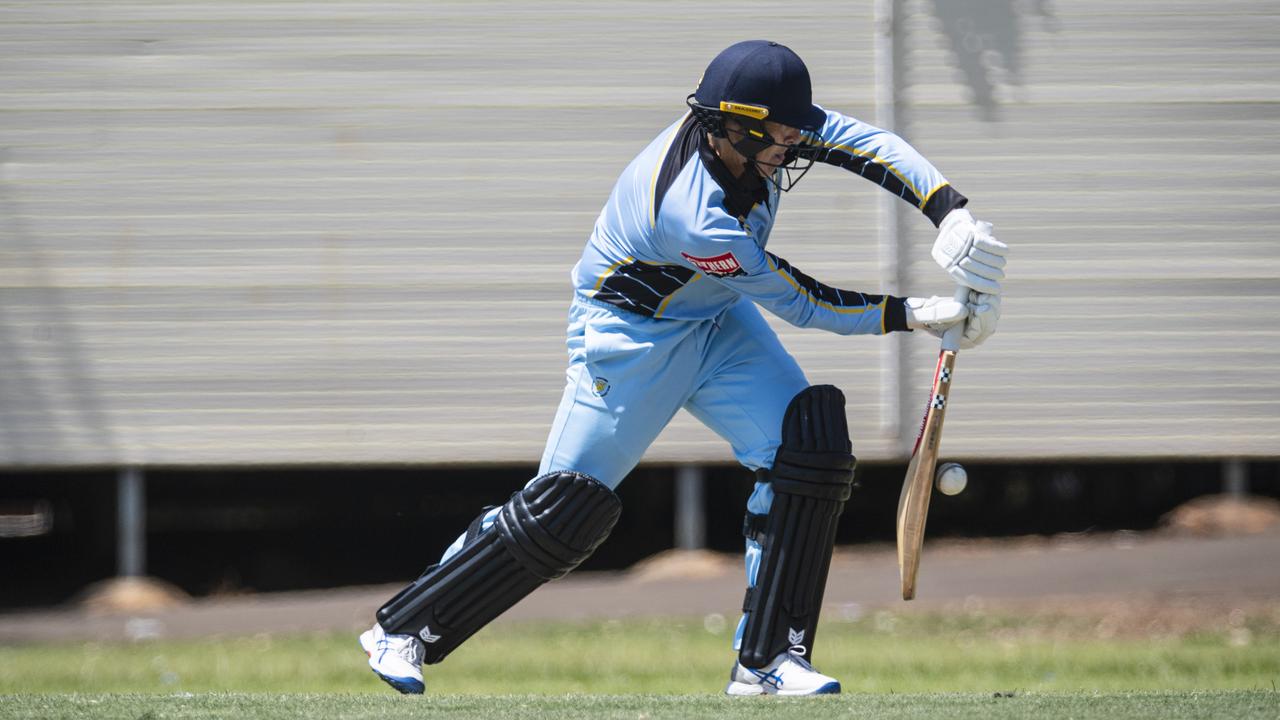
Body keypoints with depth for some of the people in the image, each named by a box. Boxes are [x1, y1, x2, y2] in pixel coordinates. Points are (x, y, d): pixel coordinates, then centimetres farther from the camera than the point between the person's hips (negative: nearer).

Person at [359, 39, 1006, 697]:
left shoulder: (757, 127, -19)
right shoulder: (694, 216, -37)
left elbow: (868, 143, -17)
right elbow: (799, 303, -27)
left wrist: (951, 213, -32)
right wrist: (912, 316, -23)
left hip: (715, 321, 8)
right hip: (631, 335, -8)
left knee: (811, 443, -11)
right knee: (568, 506, -8)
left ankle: (766, 660, -7)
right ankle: (402, 629, 8)